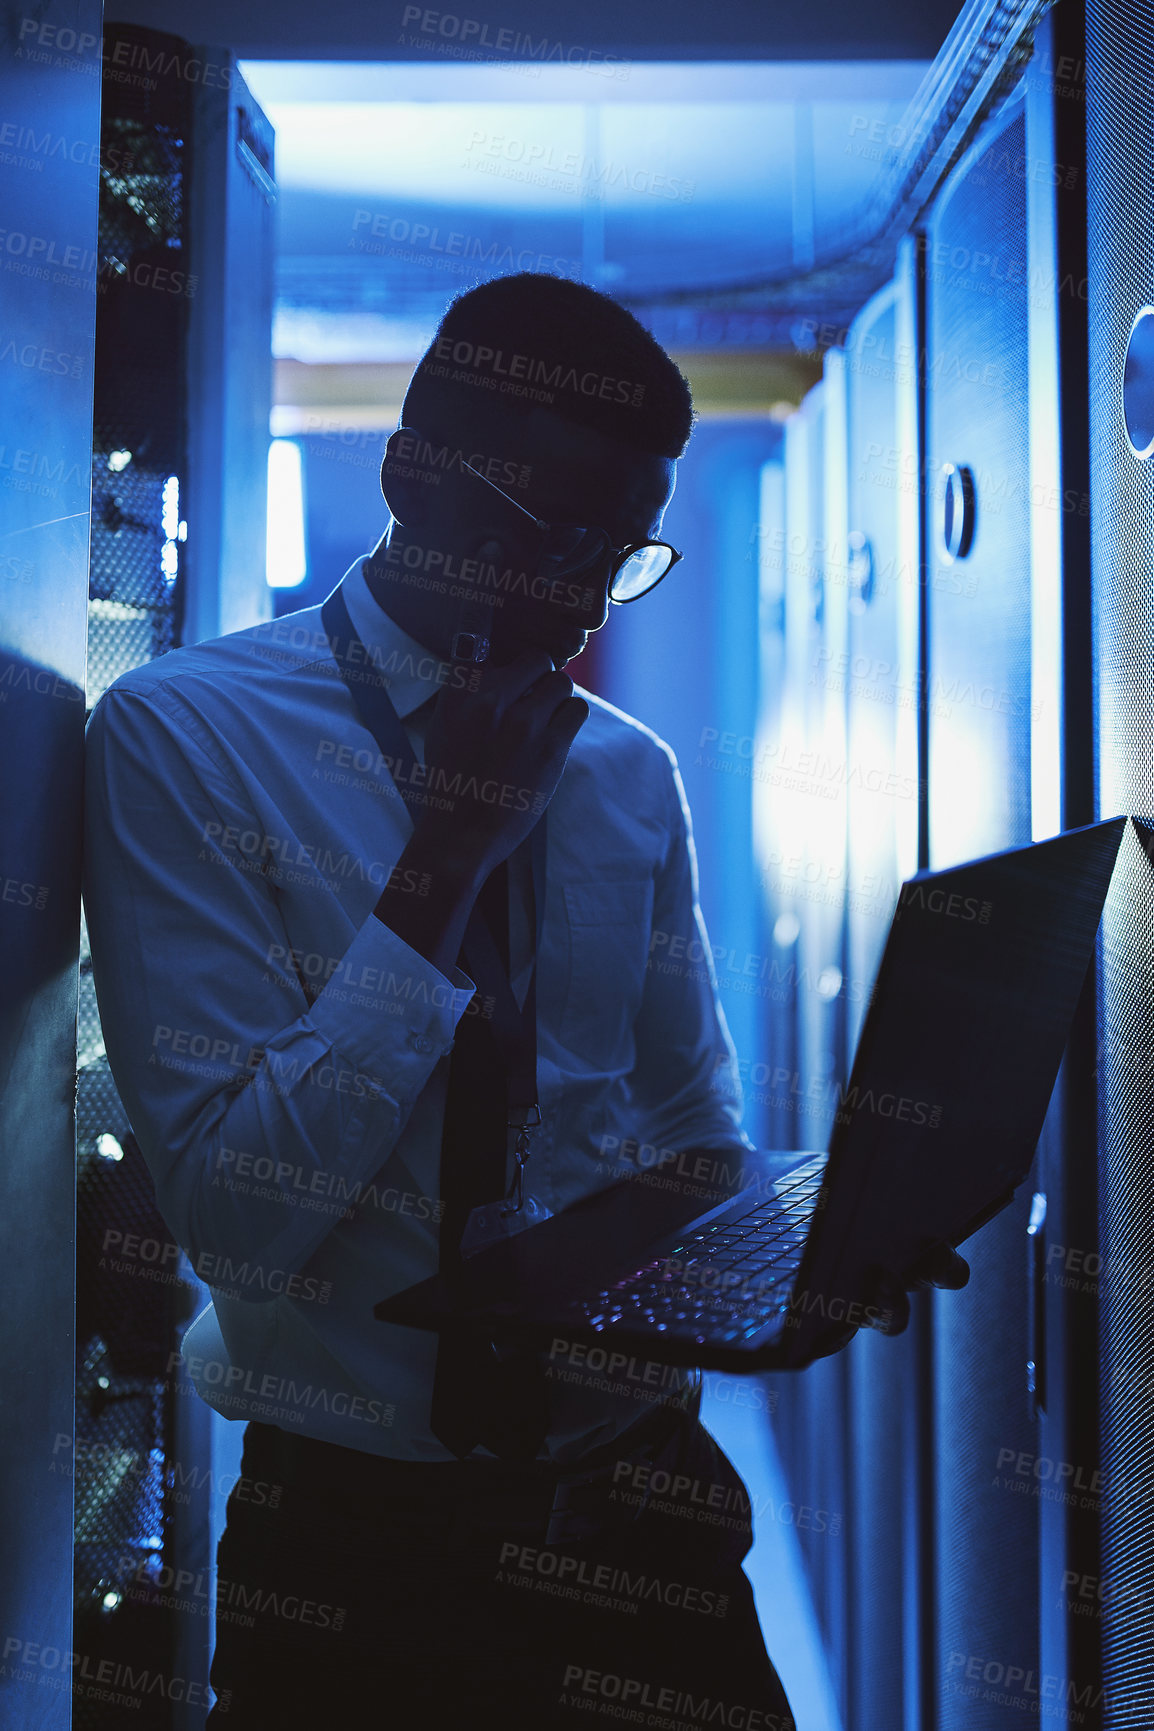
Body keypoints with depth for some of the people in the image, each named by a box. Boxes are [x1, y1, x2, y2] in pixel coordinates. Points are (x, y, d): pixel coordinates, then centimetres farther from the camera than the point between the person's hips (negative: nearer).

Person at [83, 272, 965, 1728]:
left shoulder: (632, 775, 4)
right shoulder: (179, 736, -11)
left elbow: (694, 1129, 11)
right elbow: (235, 1214, -17)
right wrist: (446, 859, -21)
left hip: (631, 1493, 4)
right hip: (352, 1522, -3)